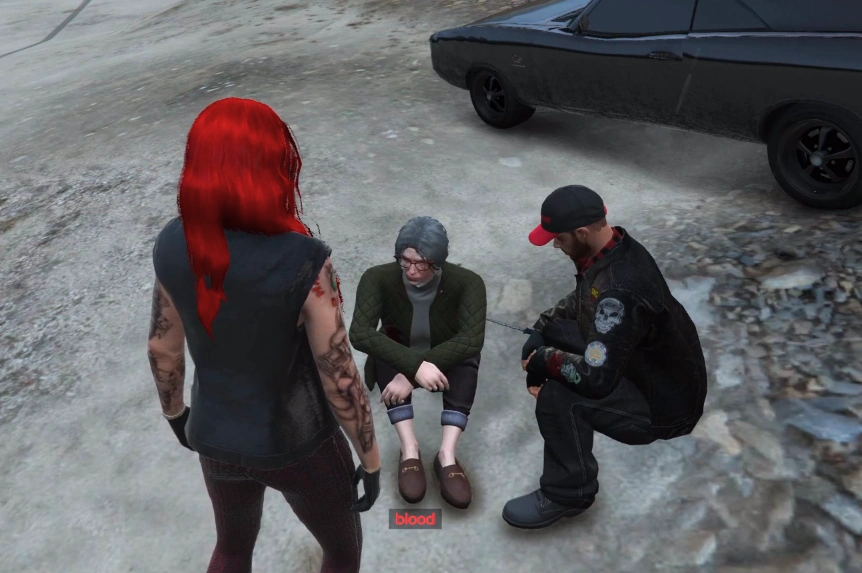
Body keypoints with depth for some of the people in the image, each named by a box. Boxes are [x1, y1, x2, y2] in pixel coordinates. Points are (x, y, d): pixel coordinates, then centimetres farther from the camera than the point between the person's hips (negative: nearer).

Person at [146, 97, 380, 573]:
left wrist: (174, 412, 18)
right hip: (296, 445, -4)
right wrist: (372, 459, -6)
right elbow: (341, 380, -23)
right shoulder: (305, 261, -31)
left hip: (214, 438, 5)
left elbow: (162, 347, -1)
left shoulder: (172, 244, -15)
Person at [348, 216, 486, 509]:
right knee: (382, 348, -32)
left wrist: (409, 375, -43)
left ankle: (447, 454, -33)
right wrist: (415, 365, -47)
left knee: (466, 353, -32)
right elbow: (359, 333, -36)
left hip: (445, 364, 0)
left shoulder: (467, 282, -27)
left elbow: (472, 339, -38)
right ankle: (409, 449, -31)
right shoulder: (378, 278, -26)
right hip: (398, 360, 0)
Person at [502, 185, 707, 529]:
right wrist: (541, 328, 1)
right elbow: (581, 300, 13)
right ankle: (573, 430, 22)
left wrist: (546, 361, -19)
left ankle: (568, 494, -3)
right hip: (661, 371, 9)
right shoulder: (617, 246, -7)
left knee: (556, 397, -28)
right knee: (553, 333, 5)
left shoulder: (619, 292, -35)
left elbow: (596, 379, -35)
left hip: (664, 407, -9)